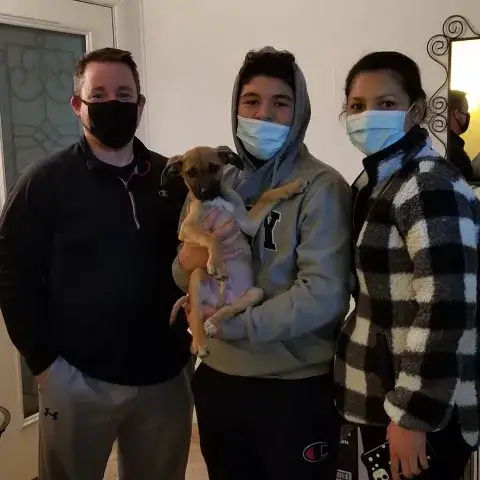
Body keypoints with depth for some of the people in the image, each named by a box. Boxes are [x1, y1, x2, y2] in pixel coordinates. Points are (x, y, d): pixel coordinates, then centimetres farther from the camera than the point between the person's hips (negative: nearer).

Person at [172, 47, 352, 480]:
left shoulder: (320, 187, -11)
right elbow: (186, 279, 8)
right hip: (217, 378, 5)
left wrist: (233, 325, -18)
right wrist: (187, 262, -14)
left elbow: (324, 295, -19)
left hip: (296, 386, -5)